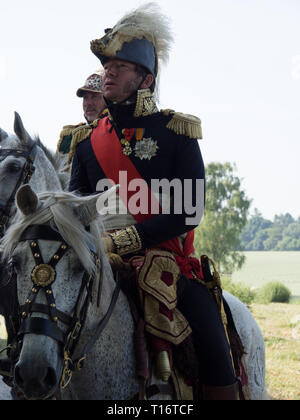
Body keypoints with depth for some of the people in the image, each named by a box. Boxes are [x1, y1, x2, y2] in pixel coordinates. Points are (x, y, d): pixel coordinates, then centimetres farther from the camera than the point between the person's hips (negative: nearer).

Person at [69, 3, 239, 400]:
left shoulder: (176, 132, 1)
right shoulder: (89, 140, 11)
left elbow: (189, 210, -10)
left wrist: (128, 238, -22)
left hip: (167, 261, -3)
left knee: (215, 354, -14)